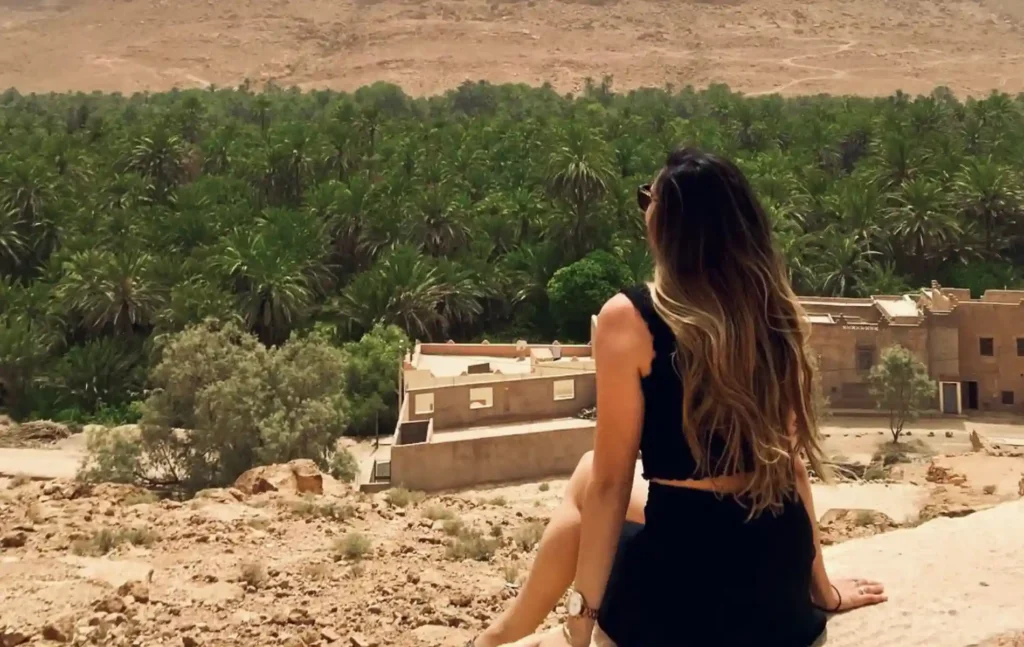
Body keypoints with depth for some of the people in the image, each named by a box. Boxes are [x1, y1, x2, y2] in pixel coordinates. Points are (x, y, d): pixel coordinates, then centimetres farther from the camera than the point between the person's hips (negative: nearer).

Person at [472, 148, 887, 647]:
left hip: (686, 575, -5)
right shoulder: (774, 311, 4)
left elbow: (610, 483, -11)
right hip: (779, 574, 6)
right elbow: (790, 459, 11)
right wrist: (820, 587, 21)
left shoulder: (629, 318, -13)